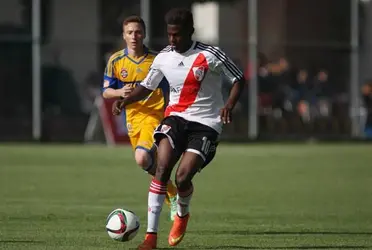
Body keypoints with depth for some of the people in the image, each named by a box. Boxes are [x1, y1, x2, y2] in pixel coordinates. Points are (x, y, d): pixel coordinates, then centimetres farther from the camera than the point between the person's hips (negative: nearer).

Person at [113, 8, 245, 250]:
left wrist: (229, 105, -21)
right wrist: (125, 101, -3)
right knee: (162, 169, -20)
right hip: (175, 118, 3)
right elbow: (147, 87, 16)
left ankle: (182, 214, 22)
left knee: (183, 178, -16)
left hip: (205, 124, -3)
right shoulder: (163, 58, 2)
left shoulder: (211, 56, -11)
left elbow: (239, 80, -3)